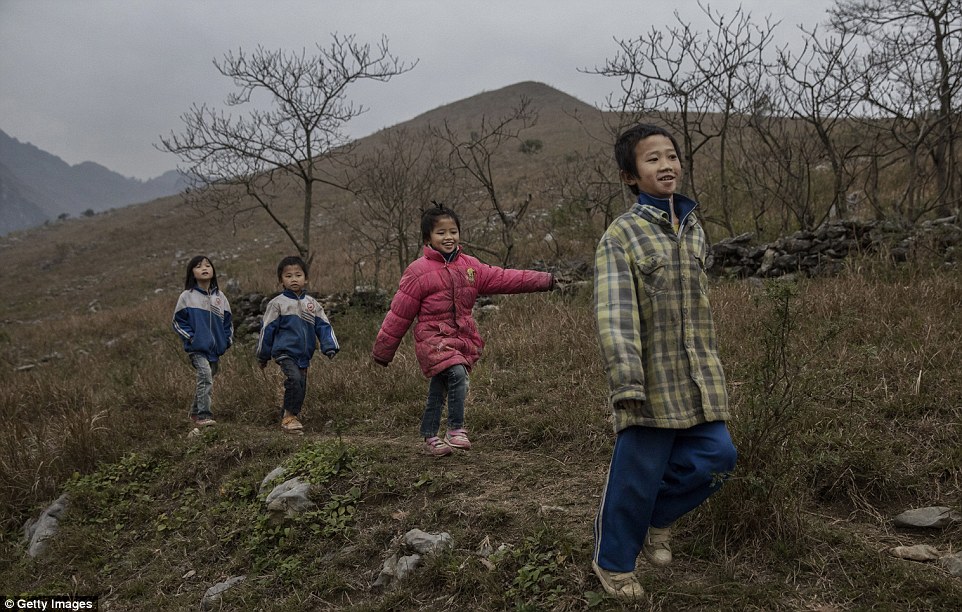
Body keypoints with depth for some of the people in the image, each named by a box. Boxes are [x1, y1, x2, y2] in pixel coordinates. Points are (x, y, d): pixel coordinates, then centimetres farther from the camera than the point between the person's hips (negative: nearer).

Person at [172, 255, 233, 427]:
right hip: (197, 348, -5)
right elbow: (178, 321, 1)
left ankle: (195, 411, 31)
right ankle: (203, 415, -20)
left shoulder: (220, 297, 8)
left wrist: (227, 340, 5)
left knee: (207, 381, 14)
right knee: (205, 376, -22)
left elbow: (227, 321, 16)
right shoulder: (187, 296, -3)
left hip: (215, 348, 5)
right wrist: (190, 337, -9)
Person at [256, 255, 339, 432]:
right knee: (294, 379, -25)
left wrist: (330, 347, -7)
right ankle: (290, 416, -12)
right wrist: (263, 356, 6)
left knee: (301, 388, 9)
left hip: (304, 355, 5)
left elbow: (324, 327, 7)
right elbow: (267, 330, 3)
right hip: (285, 352, -5)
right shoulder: (277, 303, -2)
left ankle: (287, 416, 27)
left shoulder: (312, 304, 9)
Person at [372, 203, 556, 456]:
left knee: (439, 390, 14)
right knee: (457, 374, -27)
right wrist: (382, 351, -2)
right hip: (432, 338, -5)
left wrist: (543, 280, -2)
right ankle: (456, 429, -15)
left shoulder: (470, 266, 6)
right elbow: (399, 314, -7)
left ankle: (429, 437, 29)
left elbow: (503, 278, 4)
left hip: (463, 339, 5)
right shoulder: (418, 271, -10)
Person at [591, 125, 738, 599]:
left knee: (717, 456, 3)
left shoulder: (693, 228, 12)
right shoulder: (621, 236, -10)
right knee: (636, 476, 2)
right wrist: (628, 384, -28)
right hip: (652, 382, -6)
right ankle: (612, 562, 25)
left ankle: (658, 514, 30)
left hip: (698, 378, 6)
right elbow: (614, 316, -19)